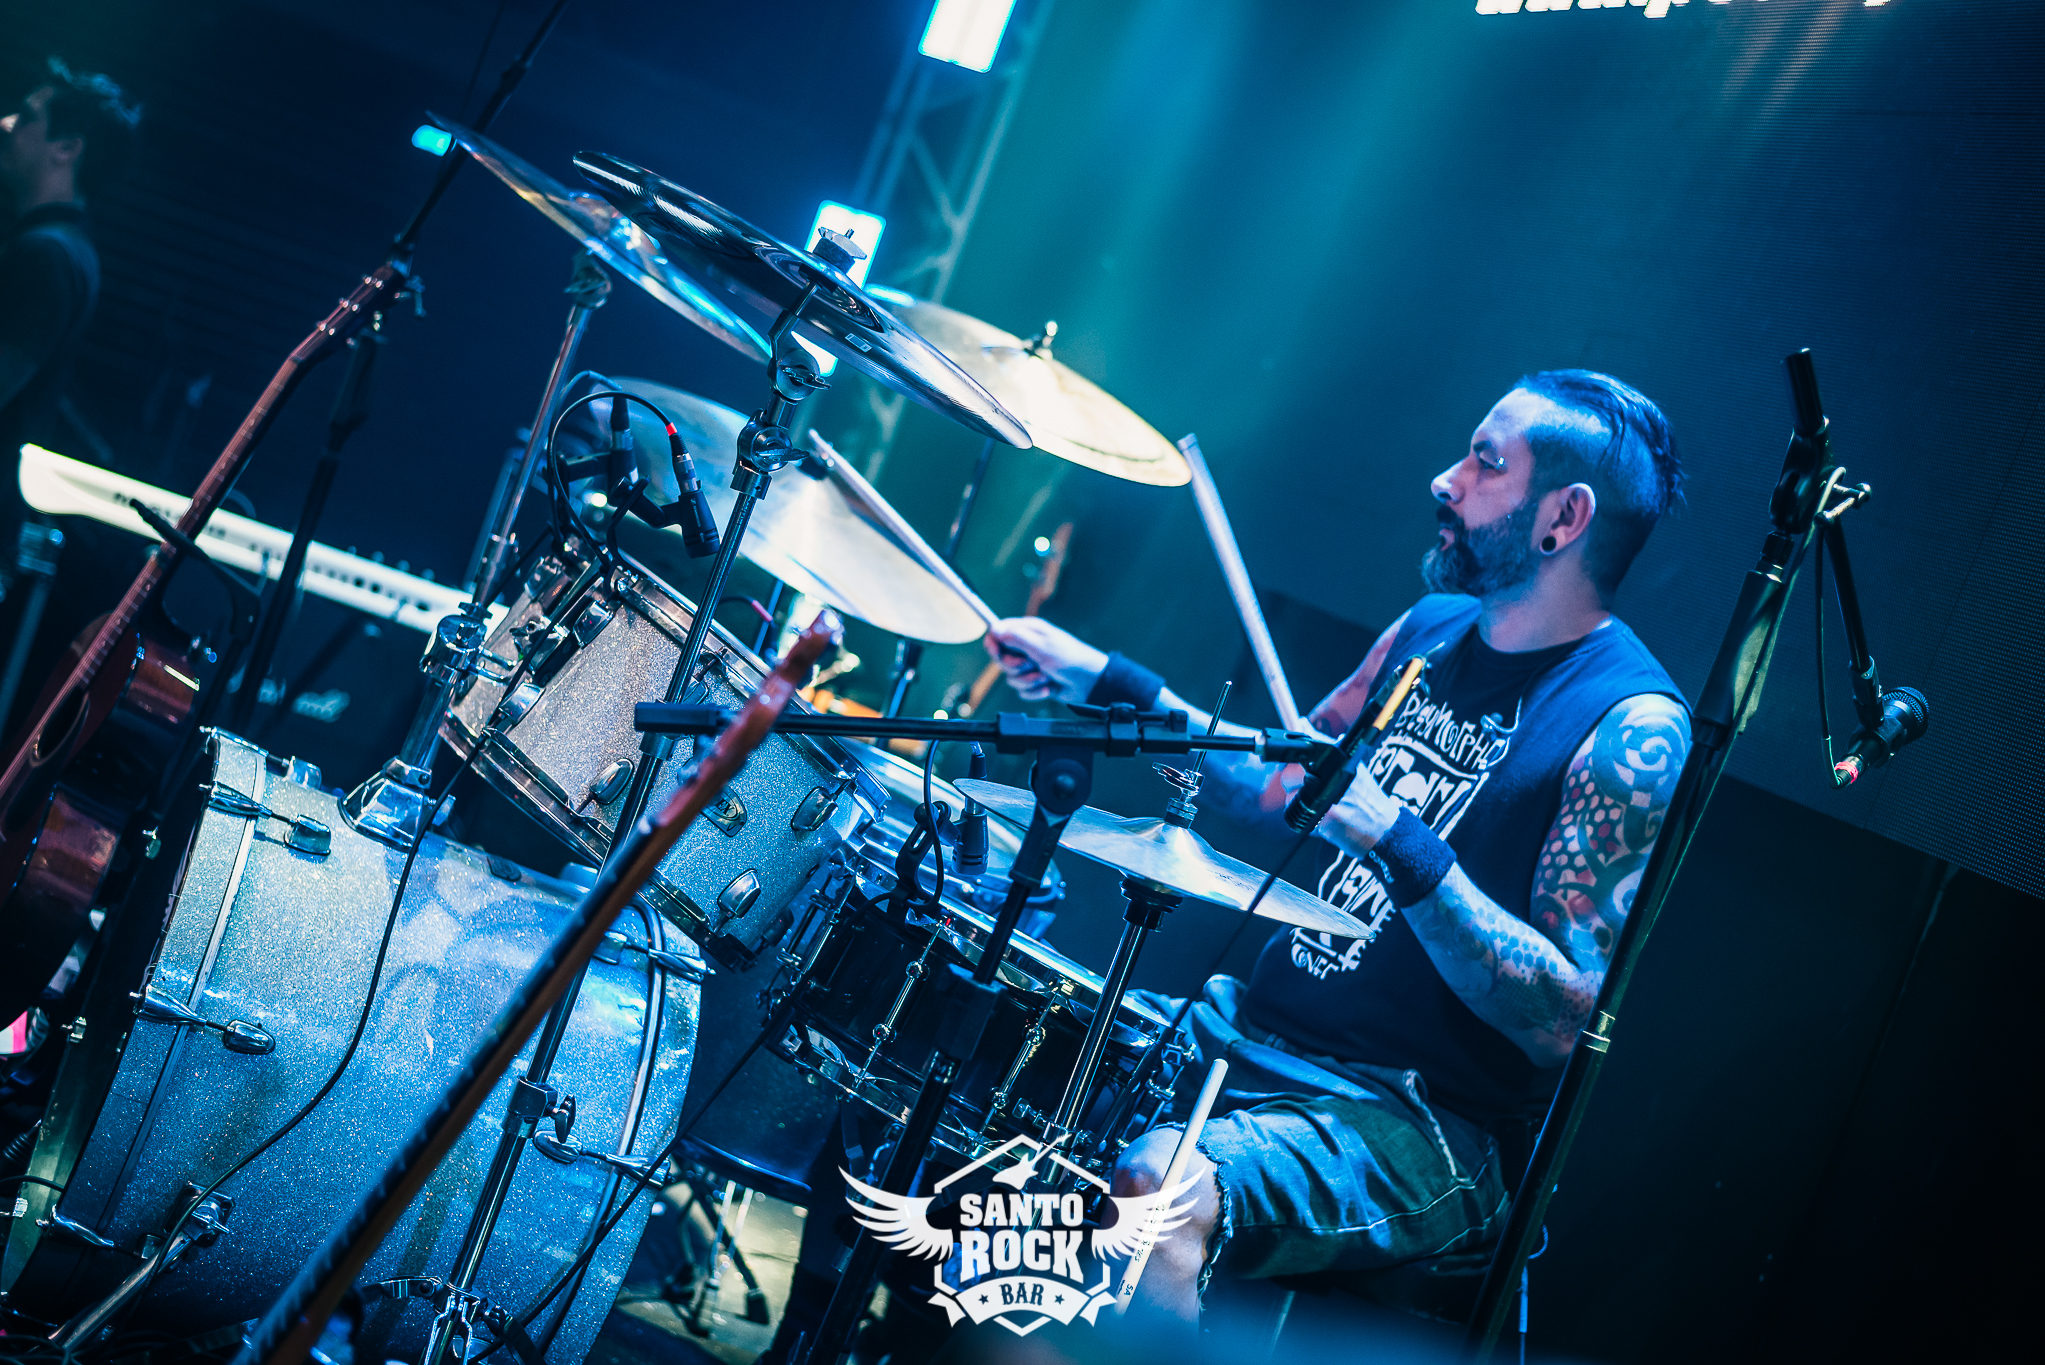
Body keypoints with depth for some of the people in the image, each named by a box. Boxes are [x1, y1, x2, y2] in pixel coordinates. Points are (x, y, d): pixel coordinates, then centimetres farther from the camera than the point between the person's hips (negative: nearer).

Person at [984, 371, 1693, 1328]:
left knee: (1161, 1194, -34)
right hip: (1254, 1031, 8)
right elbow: (1281, 785, 20)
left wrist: (1403, 846, -29)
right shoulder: (1433, 629, 8)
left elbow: (1565, 1022, -21)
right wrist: (1108, 683, 12)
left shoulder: (1630, 732, -16)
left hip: (1412, 1128, -8)